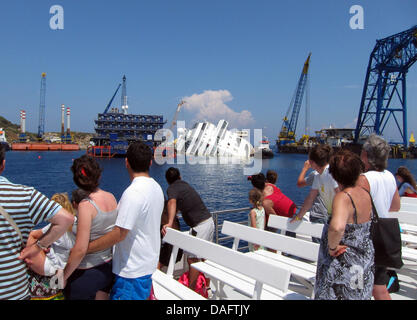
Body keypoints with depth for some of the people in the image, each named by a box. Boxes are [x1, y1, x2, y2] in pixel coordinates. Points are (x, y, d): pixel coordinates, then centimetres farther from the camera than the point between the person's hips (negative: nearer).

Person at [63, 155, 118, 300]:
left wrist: (63, 276, -10)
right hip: (108, 267, 6)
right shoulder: (111, 197, -5)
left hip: (87, 274, -6)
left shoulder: (86, 206, -23)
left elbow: (80, 250, -23)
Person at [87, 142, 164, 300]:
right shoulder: (156, 187, 4)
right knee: (143, 296, 22)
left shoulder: (133, 192, -25)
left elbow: (119, 234, -25)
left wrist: (84, 248, -17)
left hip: (132, 269, -9)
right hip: (148, 263, 9)